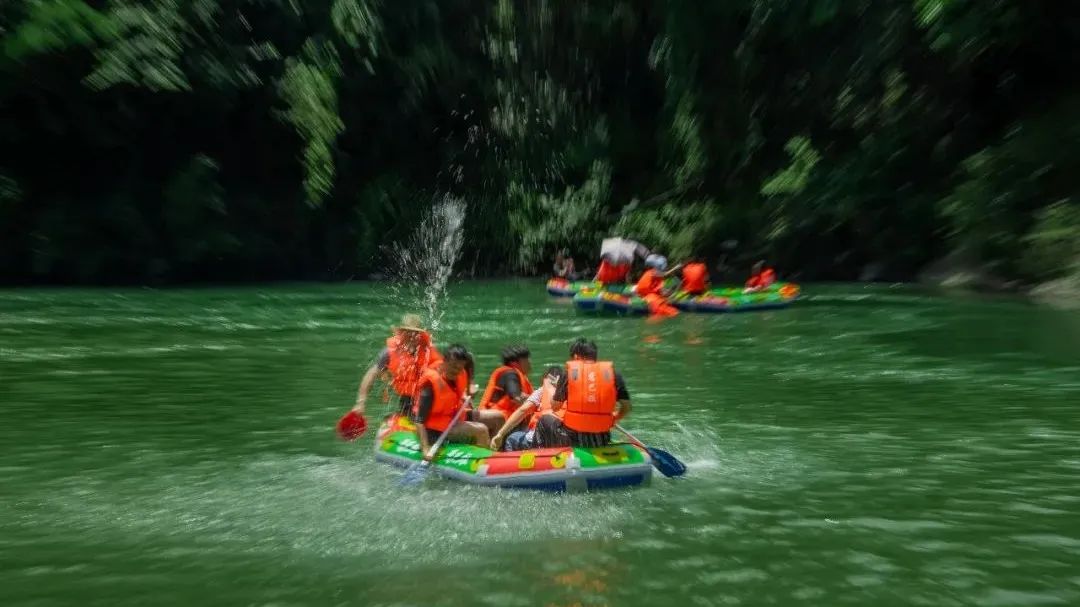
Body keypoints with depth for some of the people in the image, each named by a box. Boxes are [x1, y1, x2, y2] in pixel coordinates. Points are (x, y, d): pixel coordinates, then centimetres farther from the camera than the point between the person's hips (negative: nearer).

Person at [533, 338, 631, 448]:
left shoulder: (569, 373, -3)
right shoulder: (613, 373, 1)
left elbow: (555, 406, 3)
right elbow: (626, 407, 0)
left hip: (572, 439, -2)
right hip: (602, 441, 2)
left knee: (545, 421, 27)